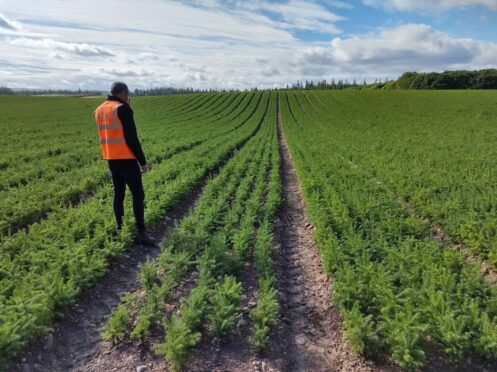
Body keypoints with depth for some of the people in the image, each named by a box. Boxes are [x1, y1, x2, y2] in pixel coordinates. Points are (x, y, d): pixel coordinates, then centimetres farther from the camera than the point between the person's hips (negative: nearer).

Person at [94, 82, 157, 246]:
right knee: (138, 195, -3)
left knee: (118, 193, 15)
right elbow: (132, 138, -17)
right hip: (126, 159, -8)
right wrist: (143, 161, -11)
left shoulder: (99, 110, 12)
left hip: (111, 159, 8)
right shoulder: (123, 109, -13)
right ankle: (141, 233, -4)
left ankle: (120, 229, 21)